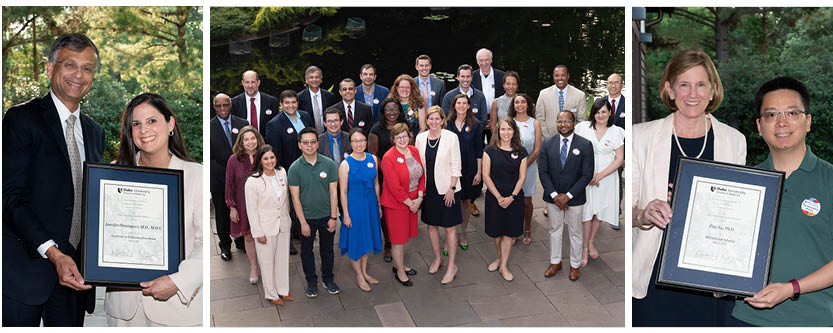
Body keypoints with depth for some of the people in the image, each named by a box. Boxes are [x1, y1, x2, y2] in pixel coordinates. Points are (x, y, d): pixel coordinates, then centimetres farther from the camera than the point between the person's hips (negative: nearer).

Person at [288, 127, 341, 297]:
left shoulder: (329, 164, -8)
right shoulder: (295, 168, -11)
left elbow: (333, 192, -4)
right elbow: (295, 197, -10)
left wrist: (333, 217, -6)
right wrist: (303, 222, -11)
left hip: (326, 215, 1)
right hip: (307, 217, -1)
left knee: (327, 249, 15)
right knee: (307, 250, 14)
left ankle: (328, 279, 34)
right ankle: (311, 282, 32)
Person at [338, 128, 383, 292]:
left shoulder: (373, 159, -1)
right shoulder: (345, 164, -14)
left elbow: (376, 184, 8)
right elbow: (343, 191, -11)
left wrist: (379, 205, 10)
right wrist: (346, 214, -12)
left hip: (370, 204, 5)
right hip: (354, 205, -5)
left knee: (367, 238, 17)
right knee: (356, 240, 7)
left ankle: (364, 272, 36)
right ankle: (359, 276, 26)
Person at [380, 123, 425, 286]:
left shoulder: (415, 151, 1)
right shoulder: (388, 158, -18)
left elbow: (422, 175, 6)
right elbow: (394, 186, -19)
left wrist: (419, 198, -3)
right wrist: (409, 203, -13)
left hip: (413, 201, 6)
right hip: (396, 203, -6)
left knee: (404, 236, 18)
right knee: (398, 239, 5)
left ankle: (399, 265, 37)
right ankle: (399, 272, 22)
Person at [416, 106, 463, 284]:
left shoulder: (451, 137, -10)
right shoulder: (420, 138, 1)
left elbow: (455, 166, -8)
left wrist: (452, 188, -12)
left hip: (447, 189, -4)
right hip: (428, 189, 4)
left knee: (450, 228, 3)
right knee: (431, 225, 15)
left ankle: (451, 266, 16)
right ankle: (437, 258, 36)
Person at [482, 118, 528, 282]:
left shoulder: (521, 151, -1)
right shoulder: (490, 150, -5)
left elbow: (522, 177, -1)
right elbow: (486, 176, -6)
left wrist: (512, 197, -12)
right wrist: (499, 197, -11)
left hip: (514, 198, 1)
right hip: (494, 197, -1)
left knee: (509, 231, 6)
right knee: (496, 231, 9)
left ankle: (503, 266, 18)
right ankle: (499, 257, 35)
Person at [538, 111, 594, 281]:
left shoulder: (585, 145, -10)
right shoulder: (548, 143, -2)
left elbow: (587, 174, -11)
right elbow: (543, 171, -3)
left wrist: (568, 195, -16)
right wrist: (554, 194, -12)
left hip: (574, 198, -2)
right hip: (553, 197, 2)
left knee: (575, 232, 12)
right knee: (554, 230, 16)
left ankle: (575, 265, 28)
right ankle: (555, 262, 32)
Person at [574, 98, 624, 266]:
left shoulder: (616, 132, -3)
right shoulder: (583, 127, -4)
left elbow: (619, 159, -4)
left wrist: (600, 175, -14)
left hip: (607, 176, 1)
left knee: (599, 212, 11)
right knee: (586, 212, -2)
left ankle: (591, 242, 32)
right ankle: (585, 248, 10)